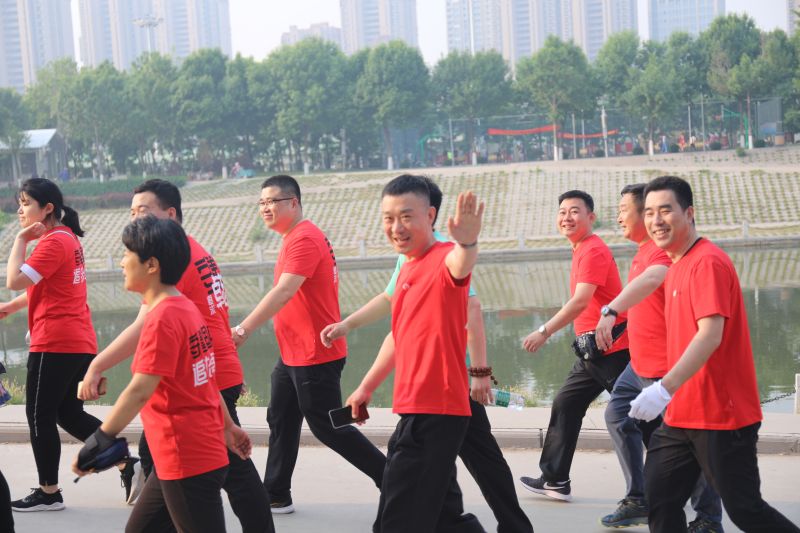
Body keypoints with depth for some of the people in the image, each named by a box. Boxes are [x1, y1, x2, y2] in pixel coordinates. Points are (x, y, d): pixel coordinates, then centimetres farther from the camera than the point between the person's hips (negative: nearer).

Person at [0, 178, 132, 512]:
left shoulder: (53, 241, -15)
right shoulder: (68, 237, 16)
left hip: (54, 344, -9)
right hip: (80, 343, 9)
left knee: (40, 416, 1)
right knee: (69, 414, 15)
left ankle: (48, 492, 8)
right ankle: (128, 464, 10)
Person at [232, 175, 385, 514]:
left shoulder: (305, 239, -20)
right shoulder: (295, 238, 13)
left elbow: (284, 291, -31)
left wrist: (244, 329, -36)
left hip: (315, 356, -10)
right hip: (292, 355, 10)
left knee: (326, 428, -2)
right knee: (281, 422, 12)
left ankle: (391, 478, 8)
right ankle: (277, 497, 19)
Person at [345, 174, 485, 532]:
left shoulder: (442, 259, -14)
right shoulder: (408, 269, 14)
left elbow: (459, 265, -40)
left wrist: (467, 244, -62)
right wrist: (367, 387, 32)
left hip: (435, 411, -9)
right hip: (417, 409, 9)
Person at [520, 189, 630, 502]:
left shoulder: (594, 251, -15)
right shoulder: (582, 250, 14)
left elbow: (581, 301, -25)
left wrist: (545, 331, -28)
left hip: (611, 348, -10)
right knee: (565, 405, 10)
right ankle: (555, 479, 15)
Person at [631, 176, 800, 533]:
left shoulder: (707, 262, -15)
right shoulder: (677, 265, 13)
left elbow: (710, 334, -26)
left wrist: (665, 389, -33)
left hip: (722, 416, -9)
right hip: (681, 416, 9)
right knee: (660, 501, 5)